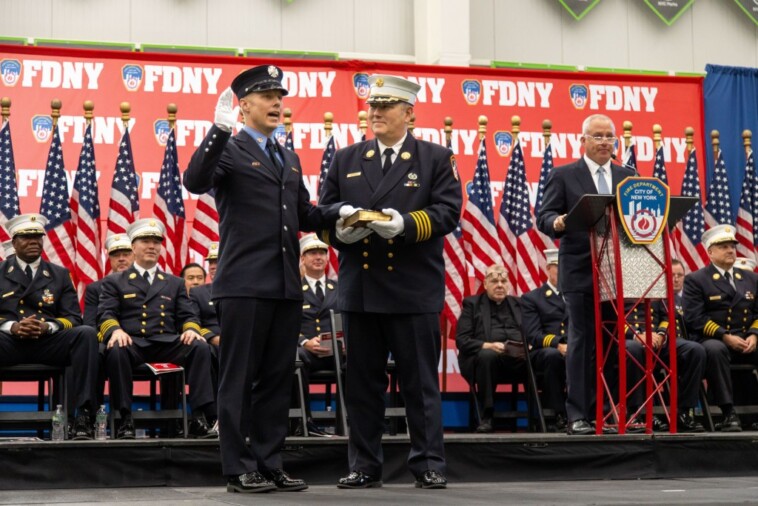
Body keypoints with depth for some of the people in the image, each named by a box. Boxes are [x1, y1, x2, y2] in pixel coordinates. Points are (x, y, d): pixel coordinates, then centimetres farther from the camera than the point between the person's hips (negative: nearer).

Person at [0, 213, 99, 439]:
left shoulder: (60, 274, 18)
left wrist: (47, 327, -13)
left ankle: (83, 415, -35)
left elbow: (74, 319, 9)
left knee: (87, 334, -29)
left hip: (48, 343, 1)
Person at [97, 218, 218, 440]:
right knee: (116, 351, -38)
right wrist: (115, 330, -20)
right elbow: (105, 314, 4)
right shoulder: (114, 281, 19)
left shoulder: (175, 283, 27)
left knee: (200, 347, -28)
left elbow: (187, 316, 16)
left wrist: (191, 329, -9)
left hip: (167, 344, 2)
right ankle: (125, 419, -29)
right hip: (133, 343, -2)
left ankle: (199, 419, -31)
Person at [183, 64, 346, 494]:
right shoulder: (229, 150, -2)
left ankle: (270, 464, 17)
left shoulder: (290, 159, 21)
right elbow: (195, 182, -21)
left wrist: (337, 213, 5)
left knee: (278, 378, 9)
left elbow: (304, 216, 24)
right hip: (245, 284, -7)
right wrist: (219, 130, -28)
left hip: (286, 285, 7)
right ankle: (239, 470, 4)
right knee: (240, 379, -1)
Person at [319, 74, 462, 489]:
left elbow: (447, 212, -5)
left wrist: (406, 224, -21)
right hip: (359, 287, 3)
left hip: (414, 290, -3)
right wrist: (340, 231, -10)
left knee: (420, 381, 1)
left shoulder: (437, 159, 5)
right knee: (361, 381, 6)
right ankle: (365, 465, 14)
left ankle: (428, 464, 9)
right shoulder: (346, 159, 14)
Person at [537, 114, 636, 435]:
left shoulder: (628, 177, 15)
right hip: (581, 273, -4)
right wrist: (557, 223, -25)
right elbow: (544, 216, -3)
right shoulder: (564, 176, 4)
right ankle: (578, 416, -1)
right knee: (581, 343, -3)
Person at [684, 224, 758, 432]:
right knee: (714, 350, -39)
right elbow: (695, 319, -7)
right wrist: (725, 337, -16)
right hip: (713, 340, -4)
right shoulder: (695, 280, 4)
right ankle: (728, 413, -37)